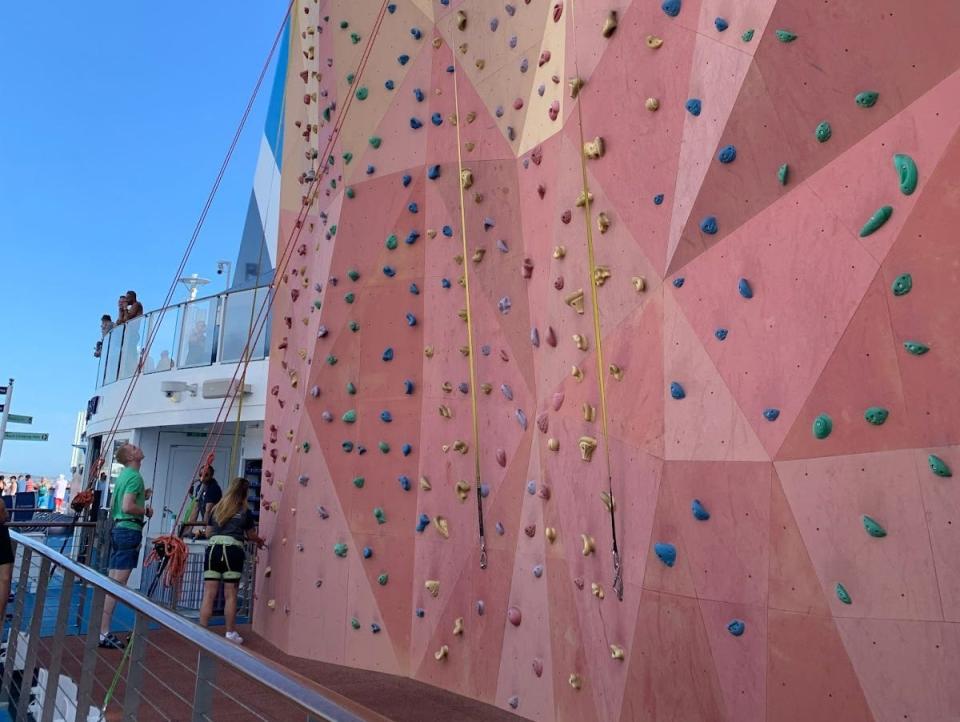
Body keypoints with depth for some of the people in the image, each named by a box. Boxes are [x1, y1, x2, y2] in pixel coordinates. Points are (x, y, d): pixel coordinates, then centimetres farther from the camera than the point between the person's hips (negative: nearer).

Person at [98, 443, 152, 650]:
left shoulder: (123, 475, 16)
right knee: (118, 584, -6)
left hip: (117, 528, 10)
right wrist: (146, 511, -6)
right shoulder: (135, 476, -14)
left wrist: (141, 497, 18)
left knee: (111, 583, 12)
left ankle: (103, 630, 18)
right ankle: (104, 633, -3)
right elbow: (127, 507, -23)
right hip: (129, 530, -10)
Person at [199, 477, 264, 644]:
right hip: (232, 551, -3)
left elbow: (208, 532, 20)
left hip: (213, 549, 3)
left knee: (209, 594, 4)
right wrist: (259, 541, 37)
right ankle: (230, 633, 14)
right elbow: (251, 536, 16)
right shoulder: (245, 512, 6)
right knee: (230, 595, 5)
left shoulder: (217, 508, 16)